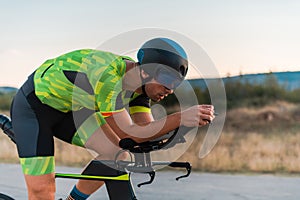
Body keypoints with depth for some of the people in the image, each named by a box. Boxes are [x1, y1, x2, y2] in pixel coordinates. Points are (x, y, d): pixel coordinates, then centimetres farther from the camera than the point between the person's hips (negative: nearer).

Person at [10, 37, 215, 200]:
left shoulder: (138, 80, -10)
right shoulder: (108, 75, -36)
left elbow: (147, 129, -9)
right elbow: (129, 134, -34)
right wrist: (180, 118, -41)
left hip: (68, 109, 8)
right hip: (33, 105, -8)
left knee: (117, 153, -9)